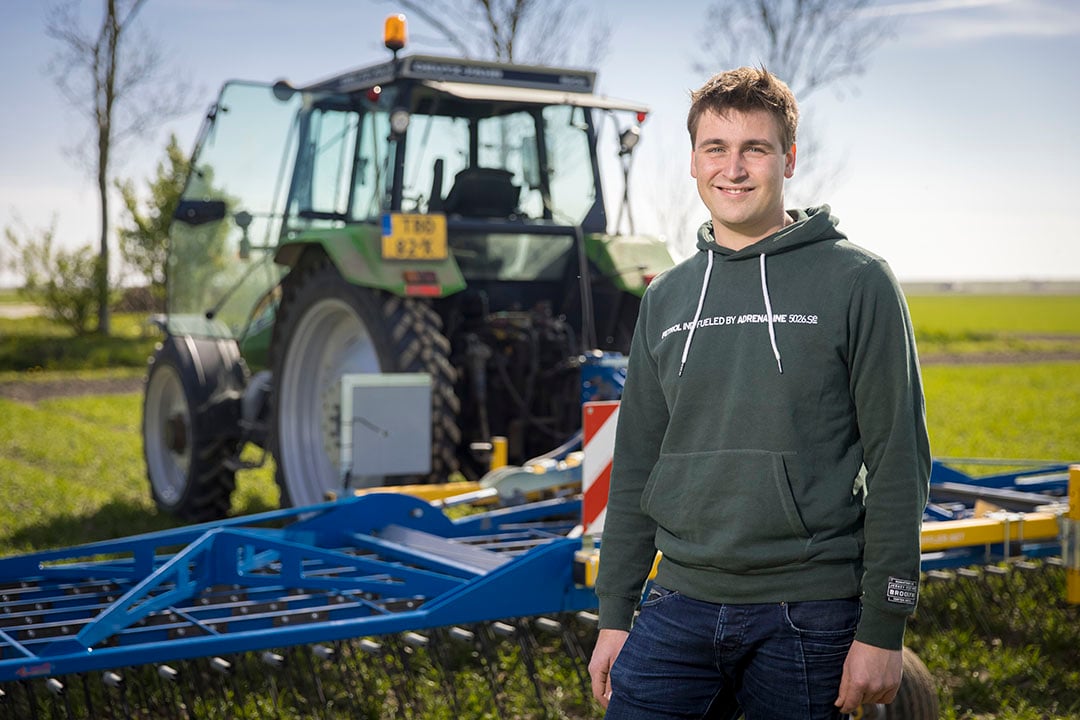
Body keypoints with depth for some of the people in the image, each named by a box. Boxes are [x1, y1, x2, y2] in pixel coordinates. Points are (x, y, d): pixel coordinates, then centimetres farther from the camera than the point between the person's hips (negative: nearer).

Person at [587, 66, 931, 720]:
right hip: (679, 608, 4)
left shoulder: (857, 281, -4)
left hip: (808, 616, -3)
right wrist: (614, 615, 11)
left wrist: (883, 629, -9)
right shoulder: (666, 299, 11)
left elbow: (899, 463, -6)